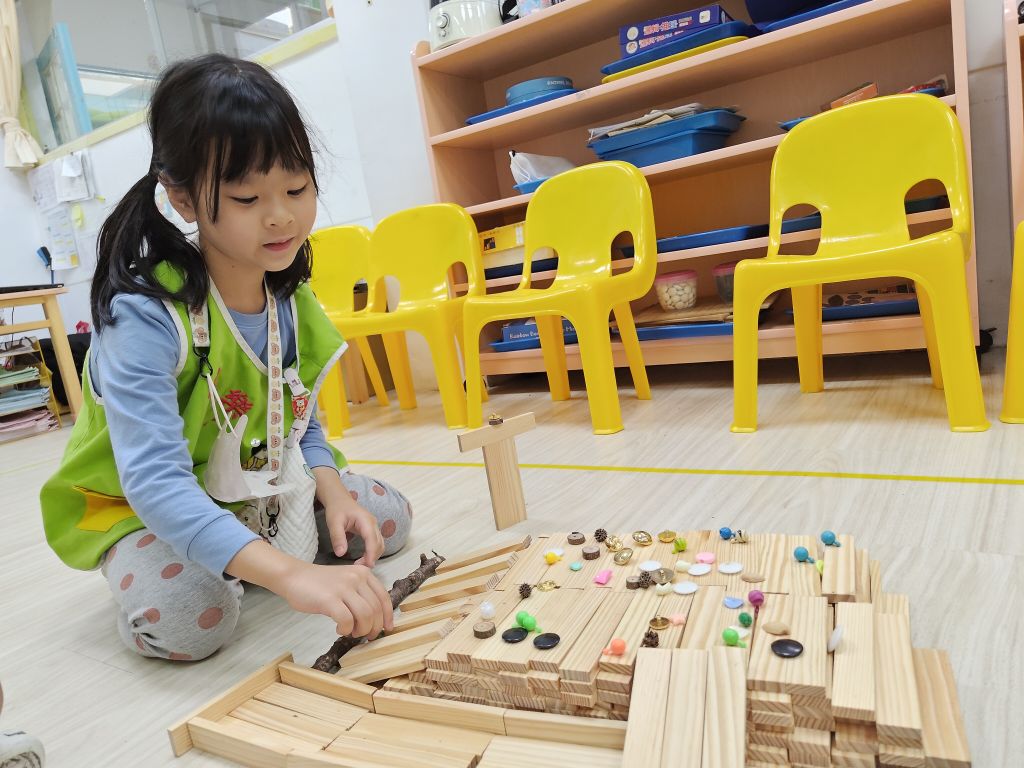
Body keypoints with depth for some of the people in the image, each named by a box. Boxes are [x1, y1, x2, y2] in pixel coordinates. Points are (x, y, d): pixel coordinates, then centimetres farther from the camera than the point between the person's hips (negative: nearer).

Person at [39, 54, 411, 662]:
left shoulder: (290, 296, -9)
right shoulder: (147, 314, -31)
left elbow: (301, 418, 4)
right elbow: (153, 479, -40)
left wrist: (333, 492, -17)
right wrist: (288, 573, -52)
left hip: (261, 492, 7)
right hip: (140, 506, -6)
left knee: (390, 519, 4)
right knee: (188, 619, -34)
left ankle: (233, 559, 9)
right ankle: (142, 569, 1)